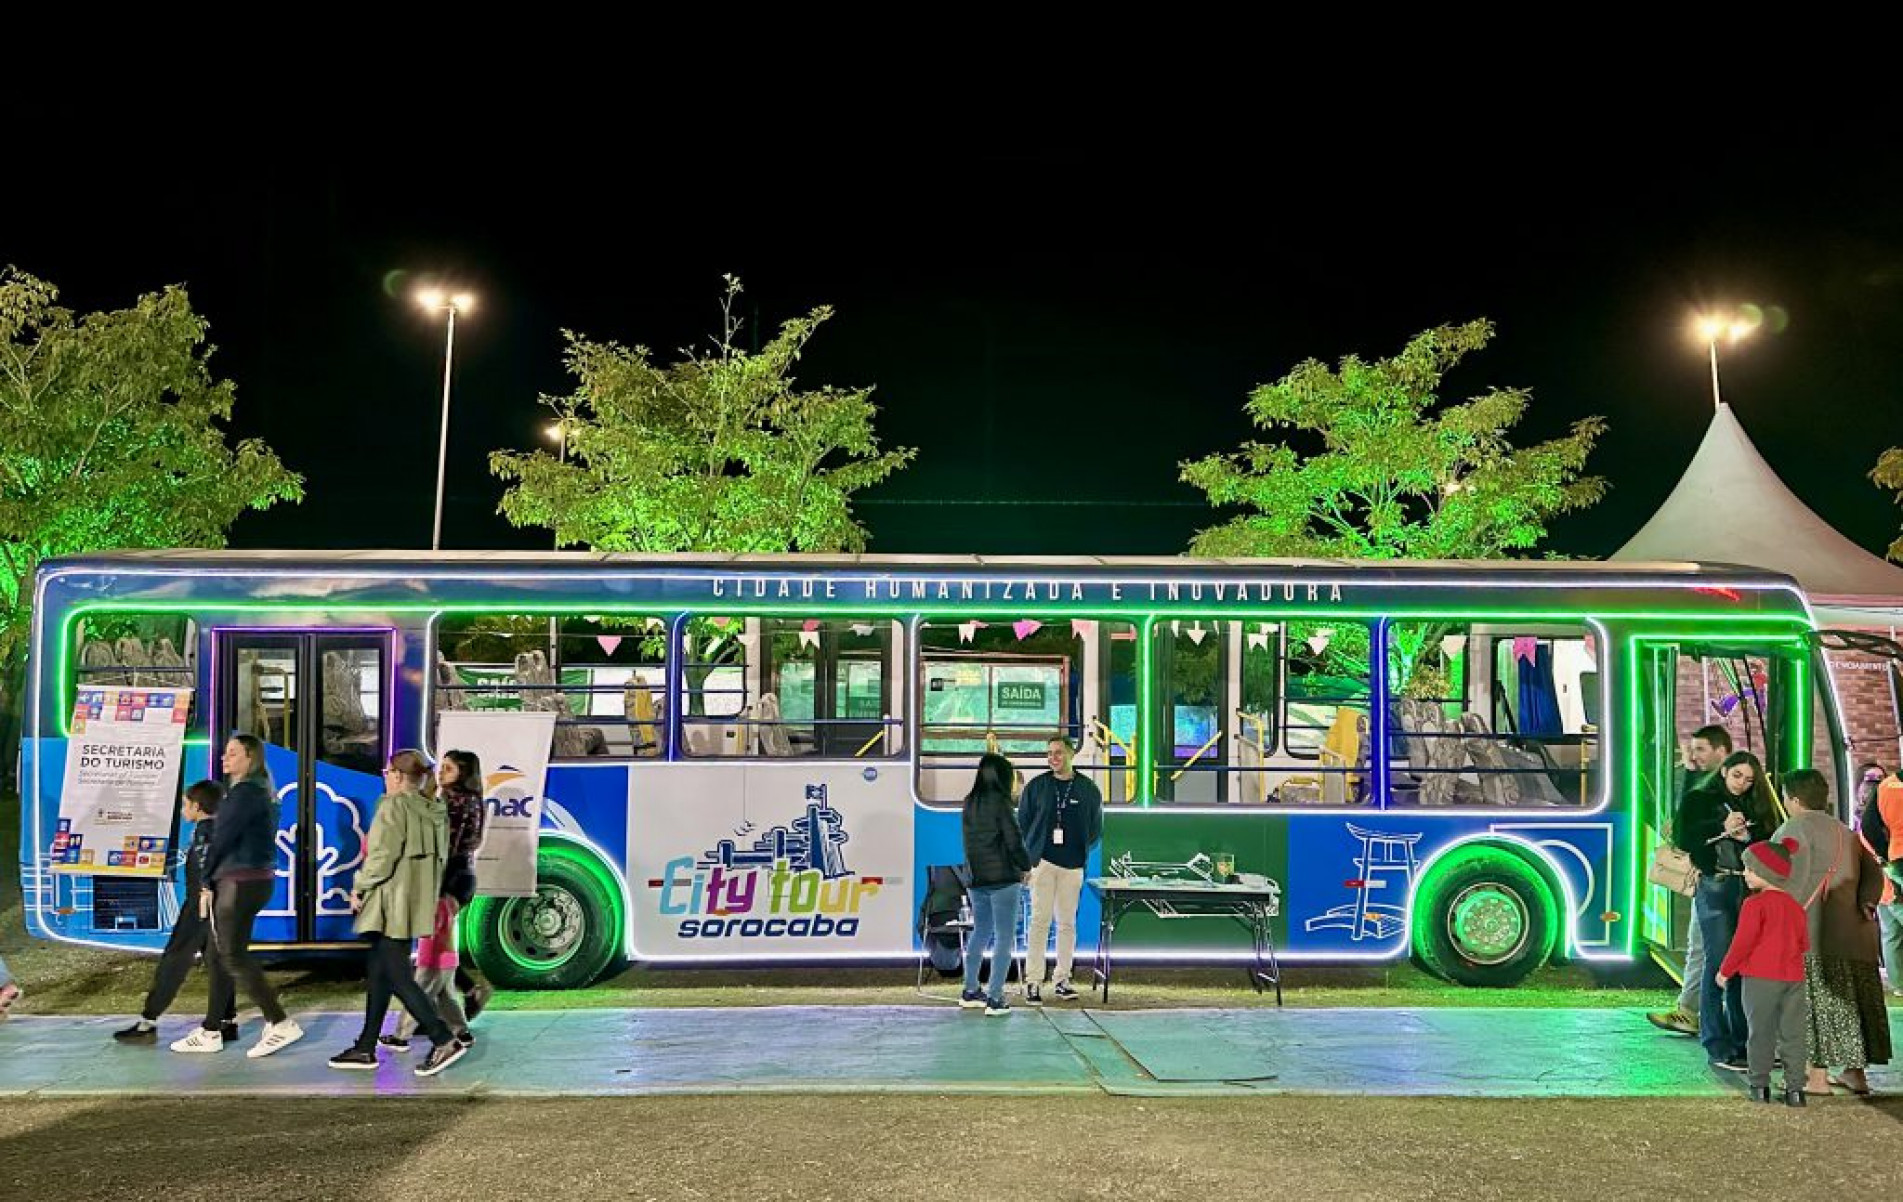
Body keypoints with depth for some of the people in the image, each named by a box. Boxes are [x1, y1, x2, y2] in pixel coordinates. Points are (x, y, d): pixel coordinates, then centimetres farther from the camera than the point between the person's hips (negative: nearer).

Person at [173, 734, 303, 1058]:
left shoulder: (245, 792, -14)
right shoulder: (262, 791, 15)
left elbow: (223, 838, -15)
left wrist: (205, 879, -4)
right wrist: (213, 879, 10)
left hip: (241, 882, -10)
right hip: (256, 879, 10)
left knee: (233, 956, -6)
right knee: (223, 953, 13)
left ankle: (281, 1023, -5)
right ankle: (211, 1031, 19)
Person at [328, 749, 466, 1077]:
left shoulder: (394, 805, -13)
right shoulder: (435, 811, 13)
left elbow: (382, 855, -17)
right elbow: (438, 857, 15)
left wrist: (360, 888, -4)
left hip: (393, 904, -9)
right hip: (417, 902, 9)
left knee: (396, 976, -6)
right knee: (379, 972, 16)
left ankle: (444, 1040, -11)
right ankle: (365, 1049, 22)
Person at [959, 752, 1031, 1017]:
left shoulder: (969, 802, 7)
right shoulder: (1000, 802, -12)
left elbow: (971, 840, 10)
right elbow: (1014, 840, -11)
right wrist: (1025, 866, 2)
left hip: (975, 878, 7)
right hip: (1002, 878, -7)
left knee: (980, 933, 19)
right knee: (1004, 938, 0)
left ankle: (970, 992, 24)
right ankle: (995, 998, -3)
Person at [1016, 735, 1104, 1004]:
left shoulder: (1088, 790, 5)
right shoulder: (1036, 786, 3)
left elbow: (1096, 828, 13)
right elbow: (1022, 823, 7)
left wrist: (1081, 851, 5)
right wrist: (1028, 857, 2)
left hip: (1073, 865, 2)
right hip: (1042, 862, -2)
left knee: (1067, 923, 6)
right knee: (1039, 921, -5)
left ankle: (1061, 979, 16)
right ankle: (1033, 982, -2)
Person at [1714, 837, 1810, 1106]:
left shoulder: (1755, 904, -11)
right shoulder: (1794, 905, 9)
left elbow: (1743, 942, -13)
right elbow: (1804, 944, 15)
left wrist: (1725, 971, -3)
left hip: (1761, 977, -5)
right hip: (1793, 977, 5)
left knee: (1761, 1033, 3)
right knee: (1792, 1034, 8)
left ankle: (1759, 1086, 7)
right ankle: (1795, 1088, 8)